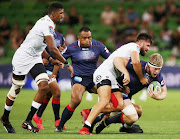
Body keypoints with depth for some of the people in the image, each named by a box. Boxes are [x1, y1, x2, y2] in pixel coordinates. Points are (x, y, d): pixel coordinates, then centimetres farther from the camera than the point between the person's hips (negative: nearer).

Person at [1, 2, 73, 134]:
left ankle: (28, 121, -6)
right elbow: (53, 49, -28)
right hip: (23, 58, -9)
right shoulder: (48, 24, -22)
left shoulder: (46, 22, 10)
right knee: (16, 90, 4)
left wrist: (50, 59, 15)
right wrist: (66, 63, -19)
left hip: (35, 59, 9)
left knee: (44, 86, -9)